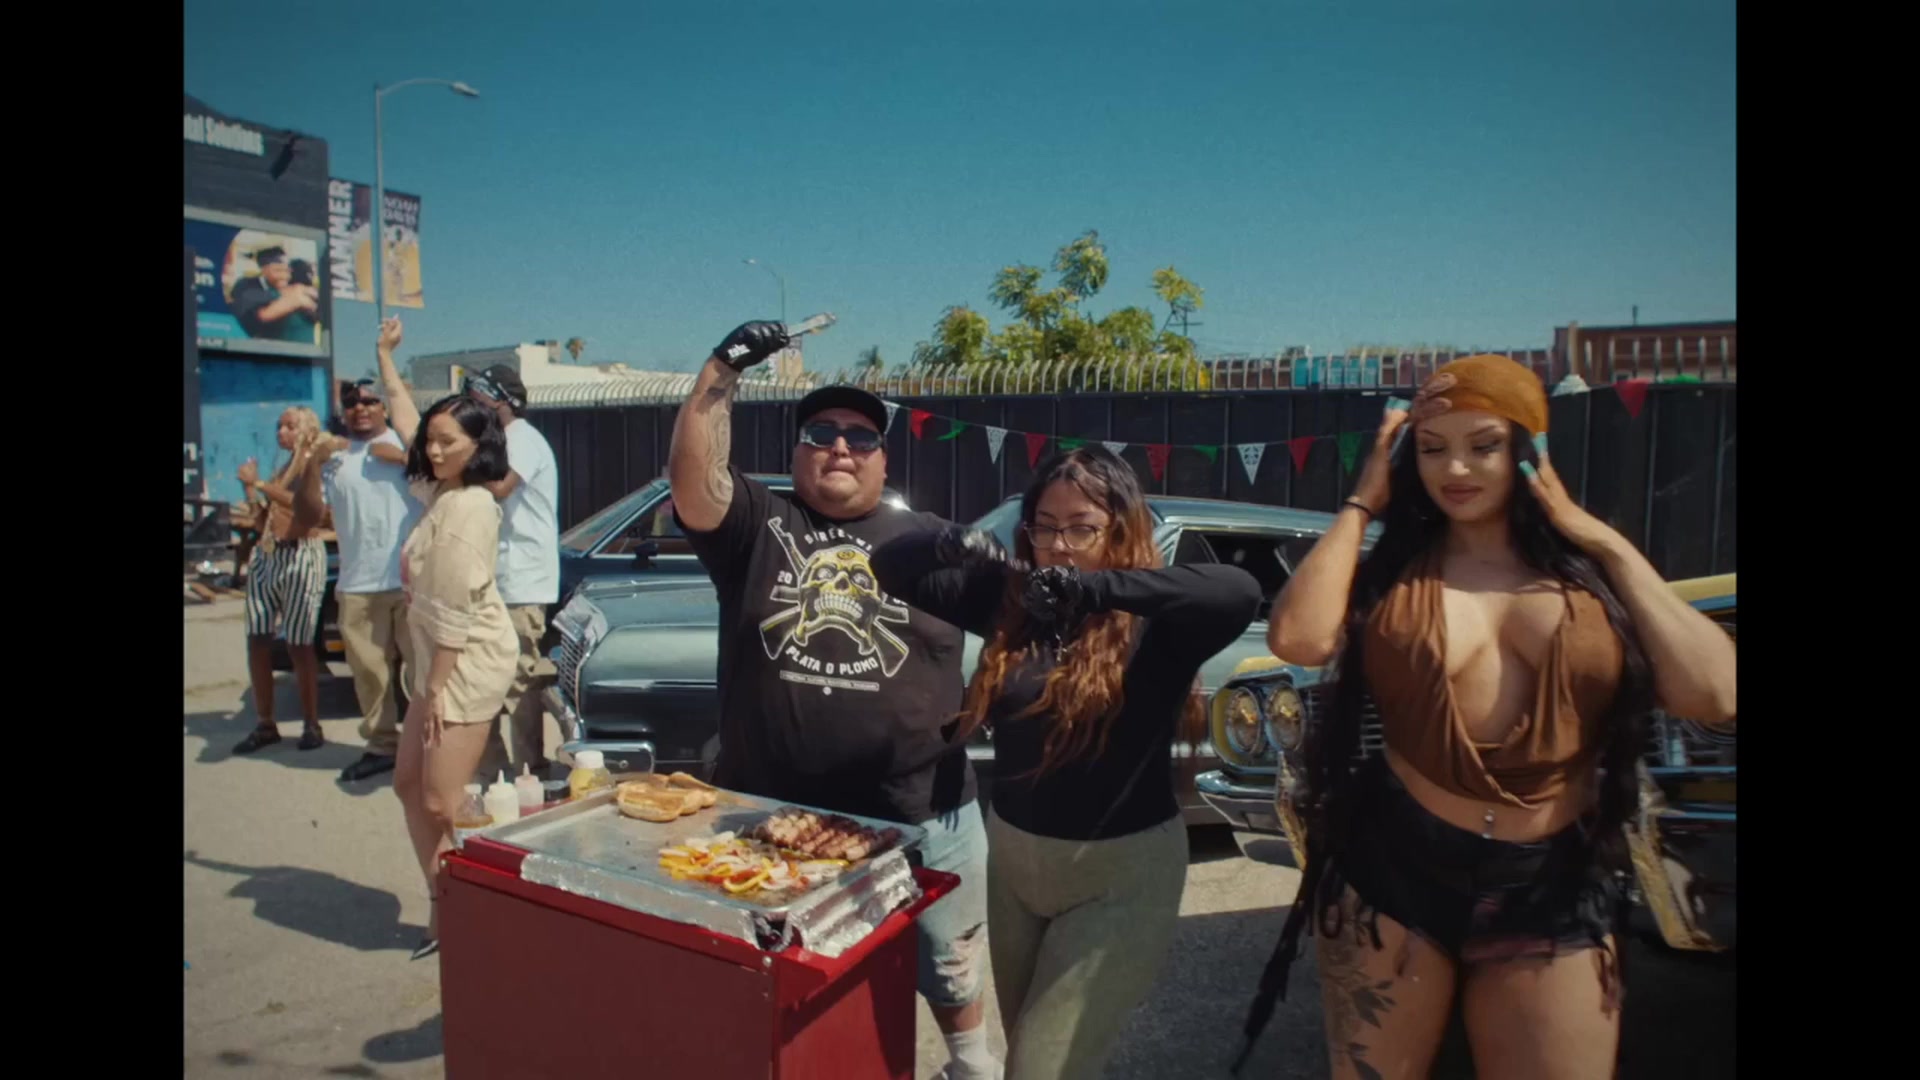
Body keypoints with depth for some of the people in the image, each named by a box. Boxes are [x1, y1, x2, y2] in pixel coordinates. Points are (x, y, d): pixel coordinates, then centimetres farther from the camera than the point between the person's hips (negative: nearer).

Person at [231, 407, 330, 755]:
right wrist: (249, 487, 6)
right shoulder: (283, 467, 21)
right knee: (257, 641, 2)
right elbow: (266, 516, 19)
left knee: (298, 645, -6)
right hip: (265, 556, 7)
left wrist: (259, 484, -20)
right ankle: (265, 724, 10)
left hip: (300, 556, -7)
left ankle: (311, 725, 2)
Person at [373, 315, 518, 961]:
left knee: (444, 806, -8)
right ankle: (445, 910, 24)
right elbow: (407, 421, 26)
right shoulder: (440, 491, 9)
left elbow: (456, 612, -20)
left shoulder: (467, 506, -18)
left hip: (467, 664, -10)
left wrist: (436, 689, -18)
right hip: (439, 664, 11)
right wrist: (386, 358, 32)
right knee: (409, 784, 16)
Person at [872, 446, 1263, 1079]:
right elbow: (892, 569, -2)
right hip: (1011, 856, 6)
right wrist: (957, 544, -22)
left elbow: (1241, 594, -38)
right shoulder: (1009, 597, -5)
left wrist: (1097, 586, -42)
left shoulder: (1154, 626, -18)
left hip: (1119, 873, -5)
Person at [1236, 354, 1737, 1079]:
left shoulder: (1591, 571, 1)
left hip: (1554, 892, 1)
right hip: (1393, 869, -1)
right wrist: (1362, 504, -11)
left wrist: (1609, 543, -7)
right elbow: (1297, 640, -22)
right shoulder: (1389, 567, -3)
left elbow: (1713, 696, -10)